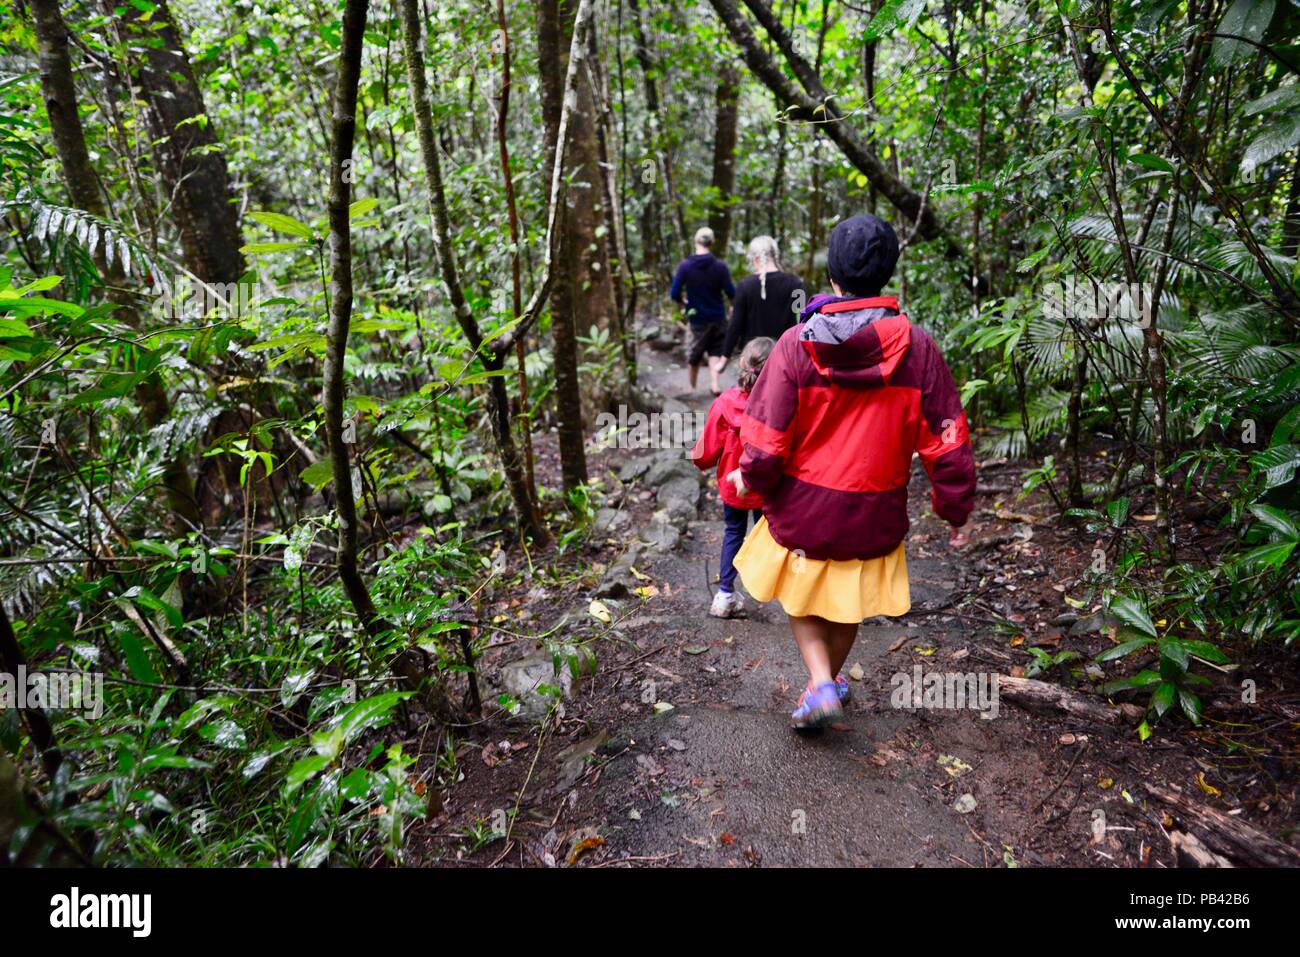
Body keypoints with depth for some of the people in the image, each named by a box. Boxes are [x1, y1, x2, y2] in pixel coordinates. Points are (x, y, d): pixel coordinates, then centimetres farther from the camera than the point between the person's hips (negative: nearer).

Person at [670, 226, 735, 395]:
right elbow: (731, 294, -10)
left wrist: (683, 303, 10)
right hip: (718, 317, 0)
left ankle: (692, 387, 29)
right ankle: (714, 384, -3)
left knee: (694, 353, 15)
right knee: (715, 351, 13)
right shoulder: (720, 266, -10)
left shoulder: (685, 266, -9)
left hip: (697, 318, 0)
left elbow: (674, 294, -11)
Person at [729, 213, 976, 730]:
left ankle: (821, 683, 9)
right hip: (874, 518, 2)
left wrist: (751, 479, 6)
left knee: (800, 597, 24)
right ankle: (825, 683, 44)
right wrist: (957, 510, 8)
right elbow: (946, 443, -6)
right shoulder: (917, 347, -10)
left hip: (801, 512, -2)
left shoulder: (796, 344, -16)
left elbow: (765, 444, -16)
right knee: (847, 607, 25)